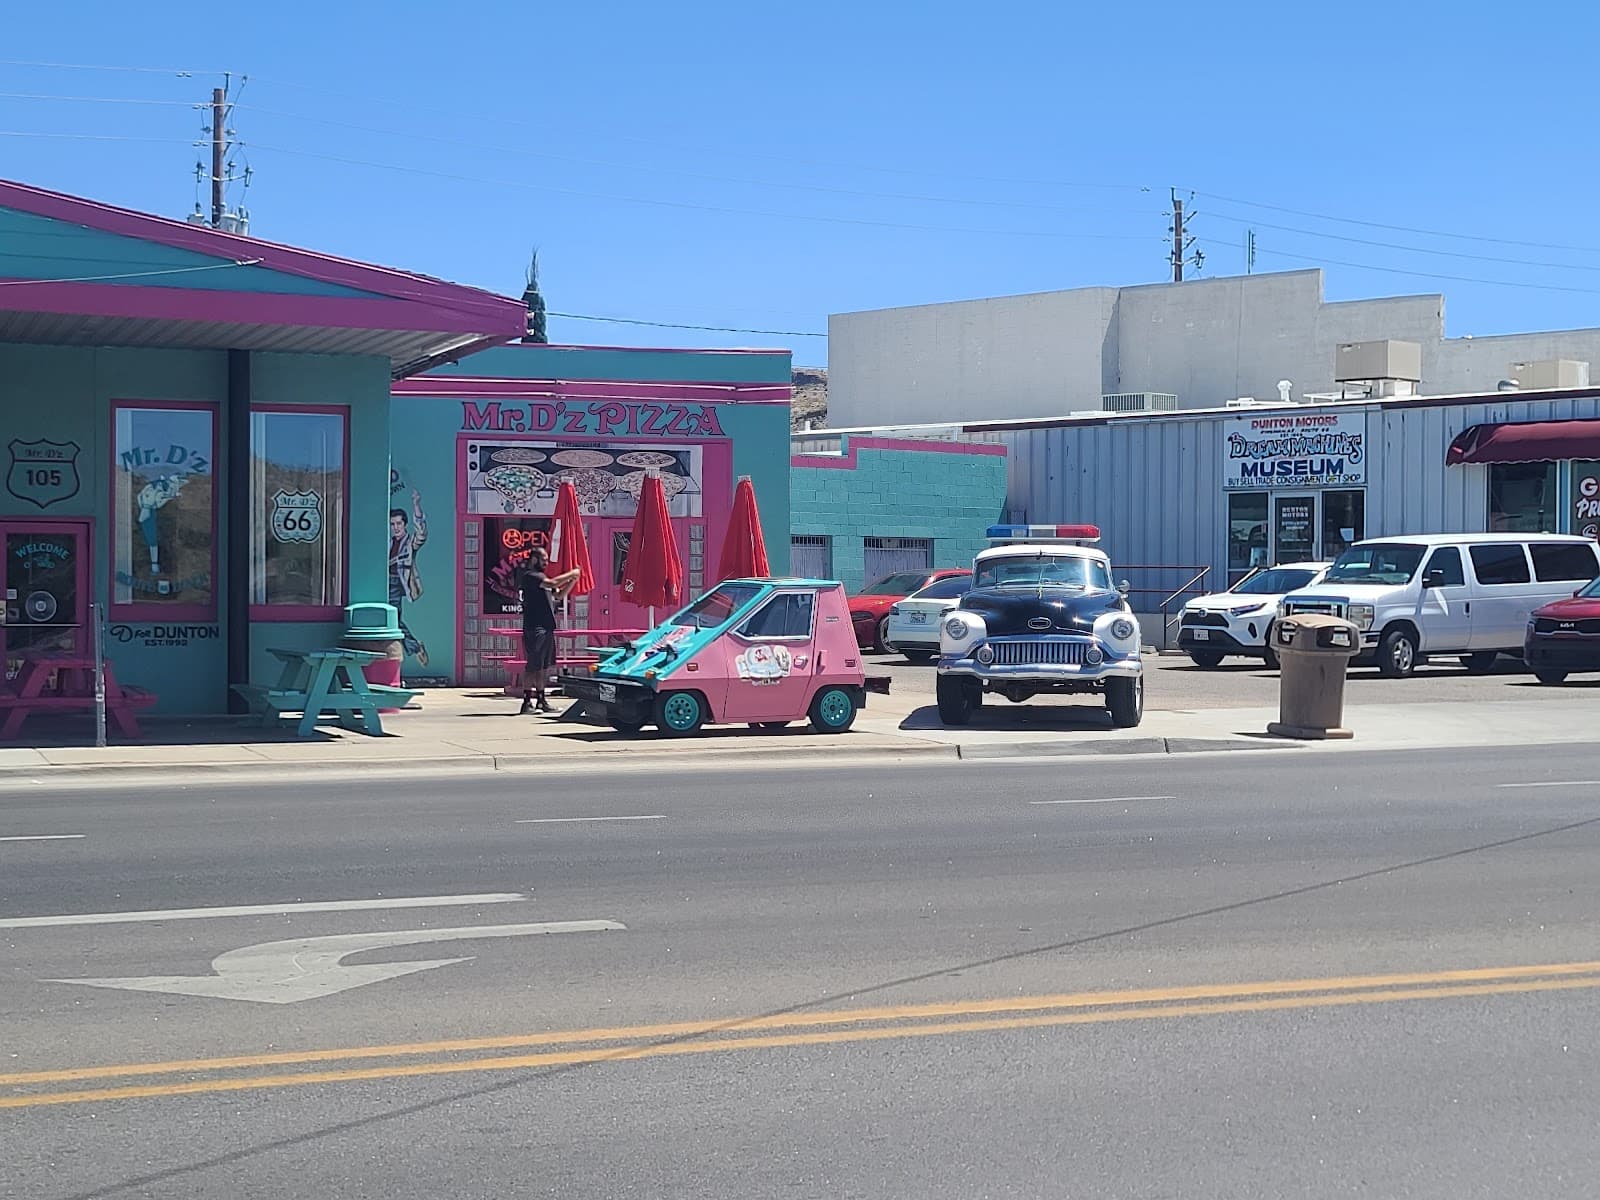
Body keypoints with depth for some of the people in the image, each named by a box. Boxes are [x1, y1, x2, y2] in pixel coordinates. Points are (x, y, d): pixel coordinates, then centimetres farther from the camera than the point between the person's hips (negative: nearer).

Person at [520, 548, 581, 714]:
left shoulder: (541, 577, 21)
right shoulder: (530, 576, -8)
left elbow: (559, 594, 22)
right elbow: (552, 583, -22)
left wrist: (572, 580, 9)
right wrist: (571, 574, -11)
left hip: (547, 627, 9)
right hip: (535, 627, -9)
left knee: (545, 665, 10)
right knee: (533, 666, -9)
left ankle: (541, 699, 15)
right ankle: (527, 702, -7)